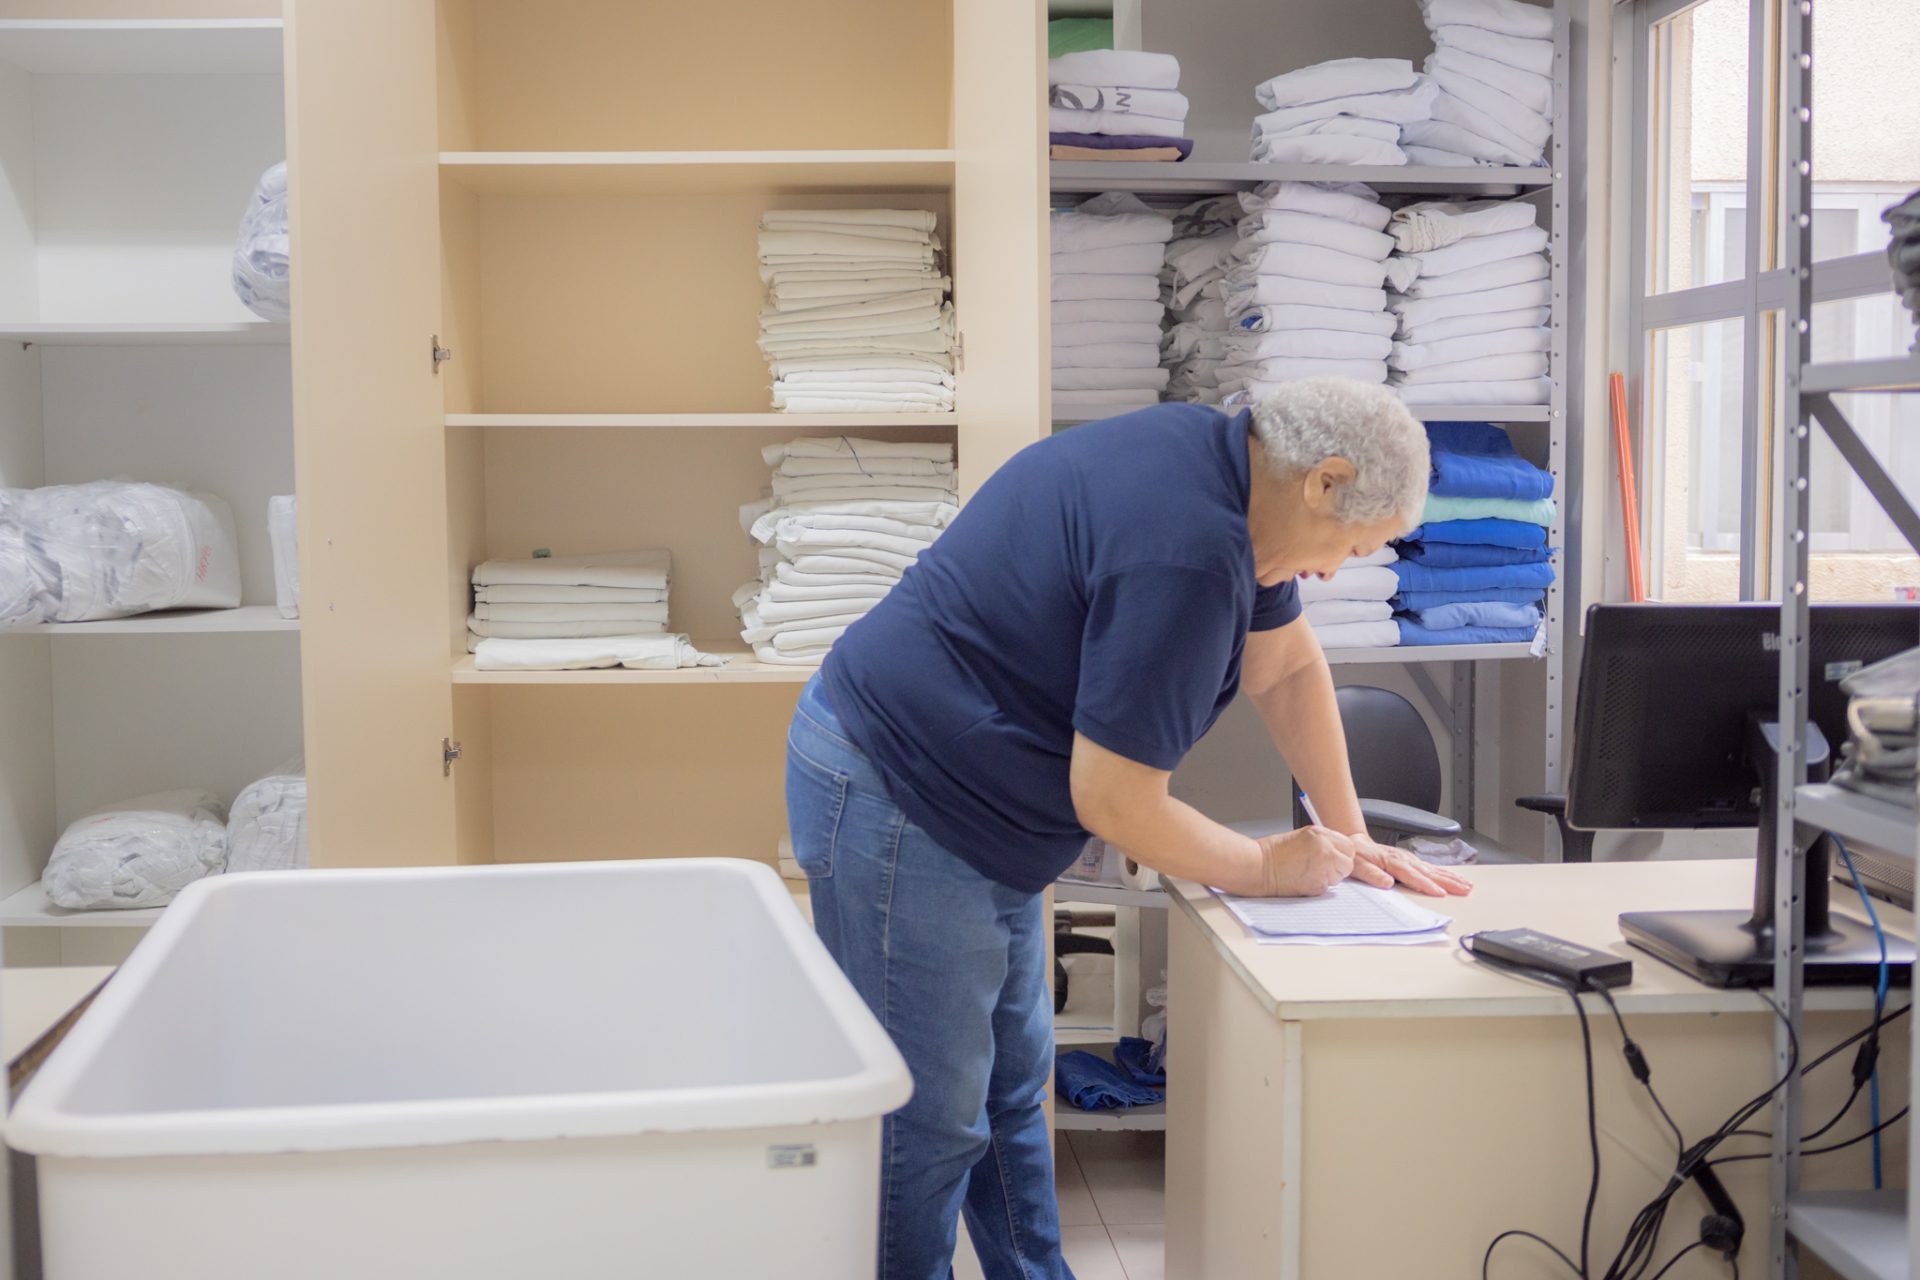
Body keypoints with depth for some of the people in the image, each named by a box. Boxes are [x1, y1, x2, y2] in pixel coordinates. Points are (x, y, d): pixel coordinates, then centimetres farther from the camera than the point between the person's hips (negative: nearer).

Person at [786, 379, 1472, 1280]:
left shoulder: (1218, 461, 4)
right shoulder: (1185, 551, -27)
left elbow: (1288, 666, 16)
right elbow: (1114, 802, -22)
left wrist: (1351, 839, 15)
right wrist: (1270, 869, -7)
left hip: (973, 810, 10)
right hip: (896, 810, -10)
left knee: (1013, 1091, 17)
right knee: (928, 1123, -1)